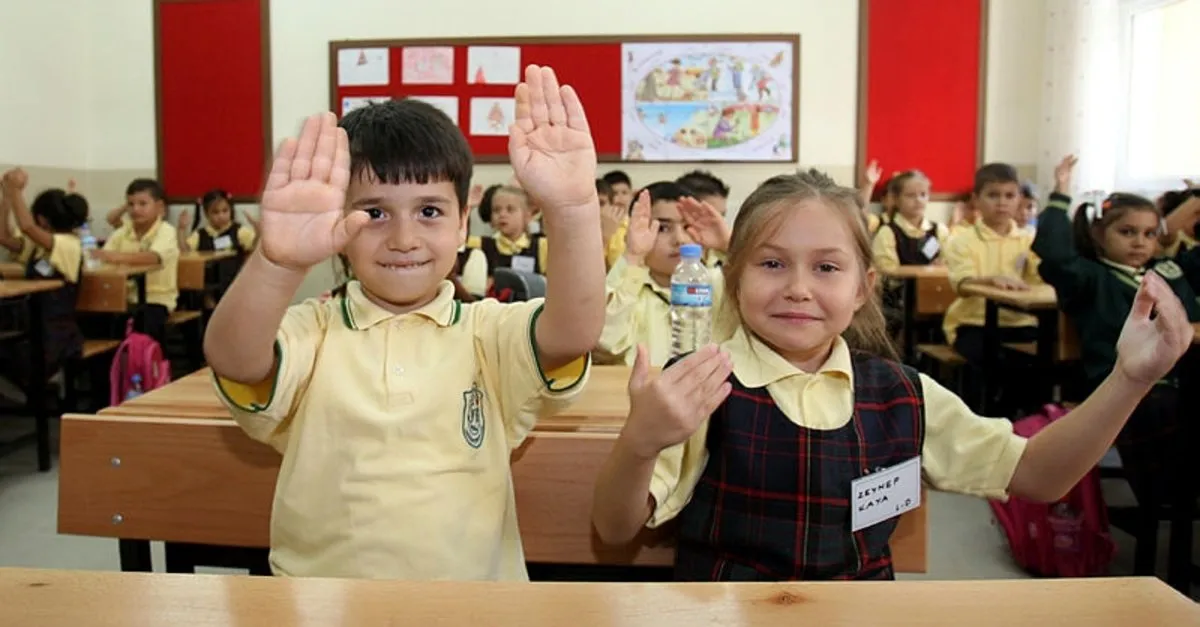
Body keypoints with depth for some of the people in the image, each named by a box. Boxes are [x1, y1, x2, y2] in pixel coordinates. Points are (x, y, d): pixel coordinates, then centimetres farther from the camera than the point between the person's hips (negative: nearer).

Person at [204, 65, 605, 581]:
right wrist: (279, 262, -37)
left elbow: (576, 334, -18)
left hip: (476, 583, 0)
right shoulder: (309, 332, 0)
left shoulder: (491, 333, 0)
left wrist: (573, 209, -33)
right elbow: (232, 360, -19)